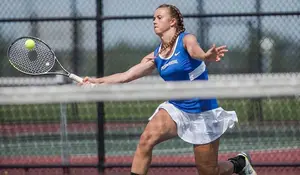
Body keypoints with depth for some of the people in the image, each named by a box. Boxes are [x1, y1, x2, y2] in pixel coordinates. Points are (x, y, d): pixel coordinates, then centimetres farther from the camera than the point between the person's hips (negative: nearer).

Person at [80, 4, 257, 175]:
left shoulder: (186, 39, -14)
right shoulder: (155, 56, 4)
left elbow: (195, 51, -37)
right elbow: (127, 76, 7)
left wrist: (208, 56, -60)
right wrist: (97, 81, 1)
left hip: (202, 113, -5)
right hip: (176, 108, 5)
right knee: (146, 139, -22)